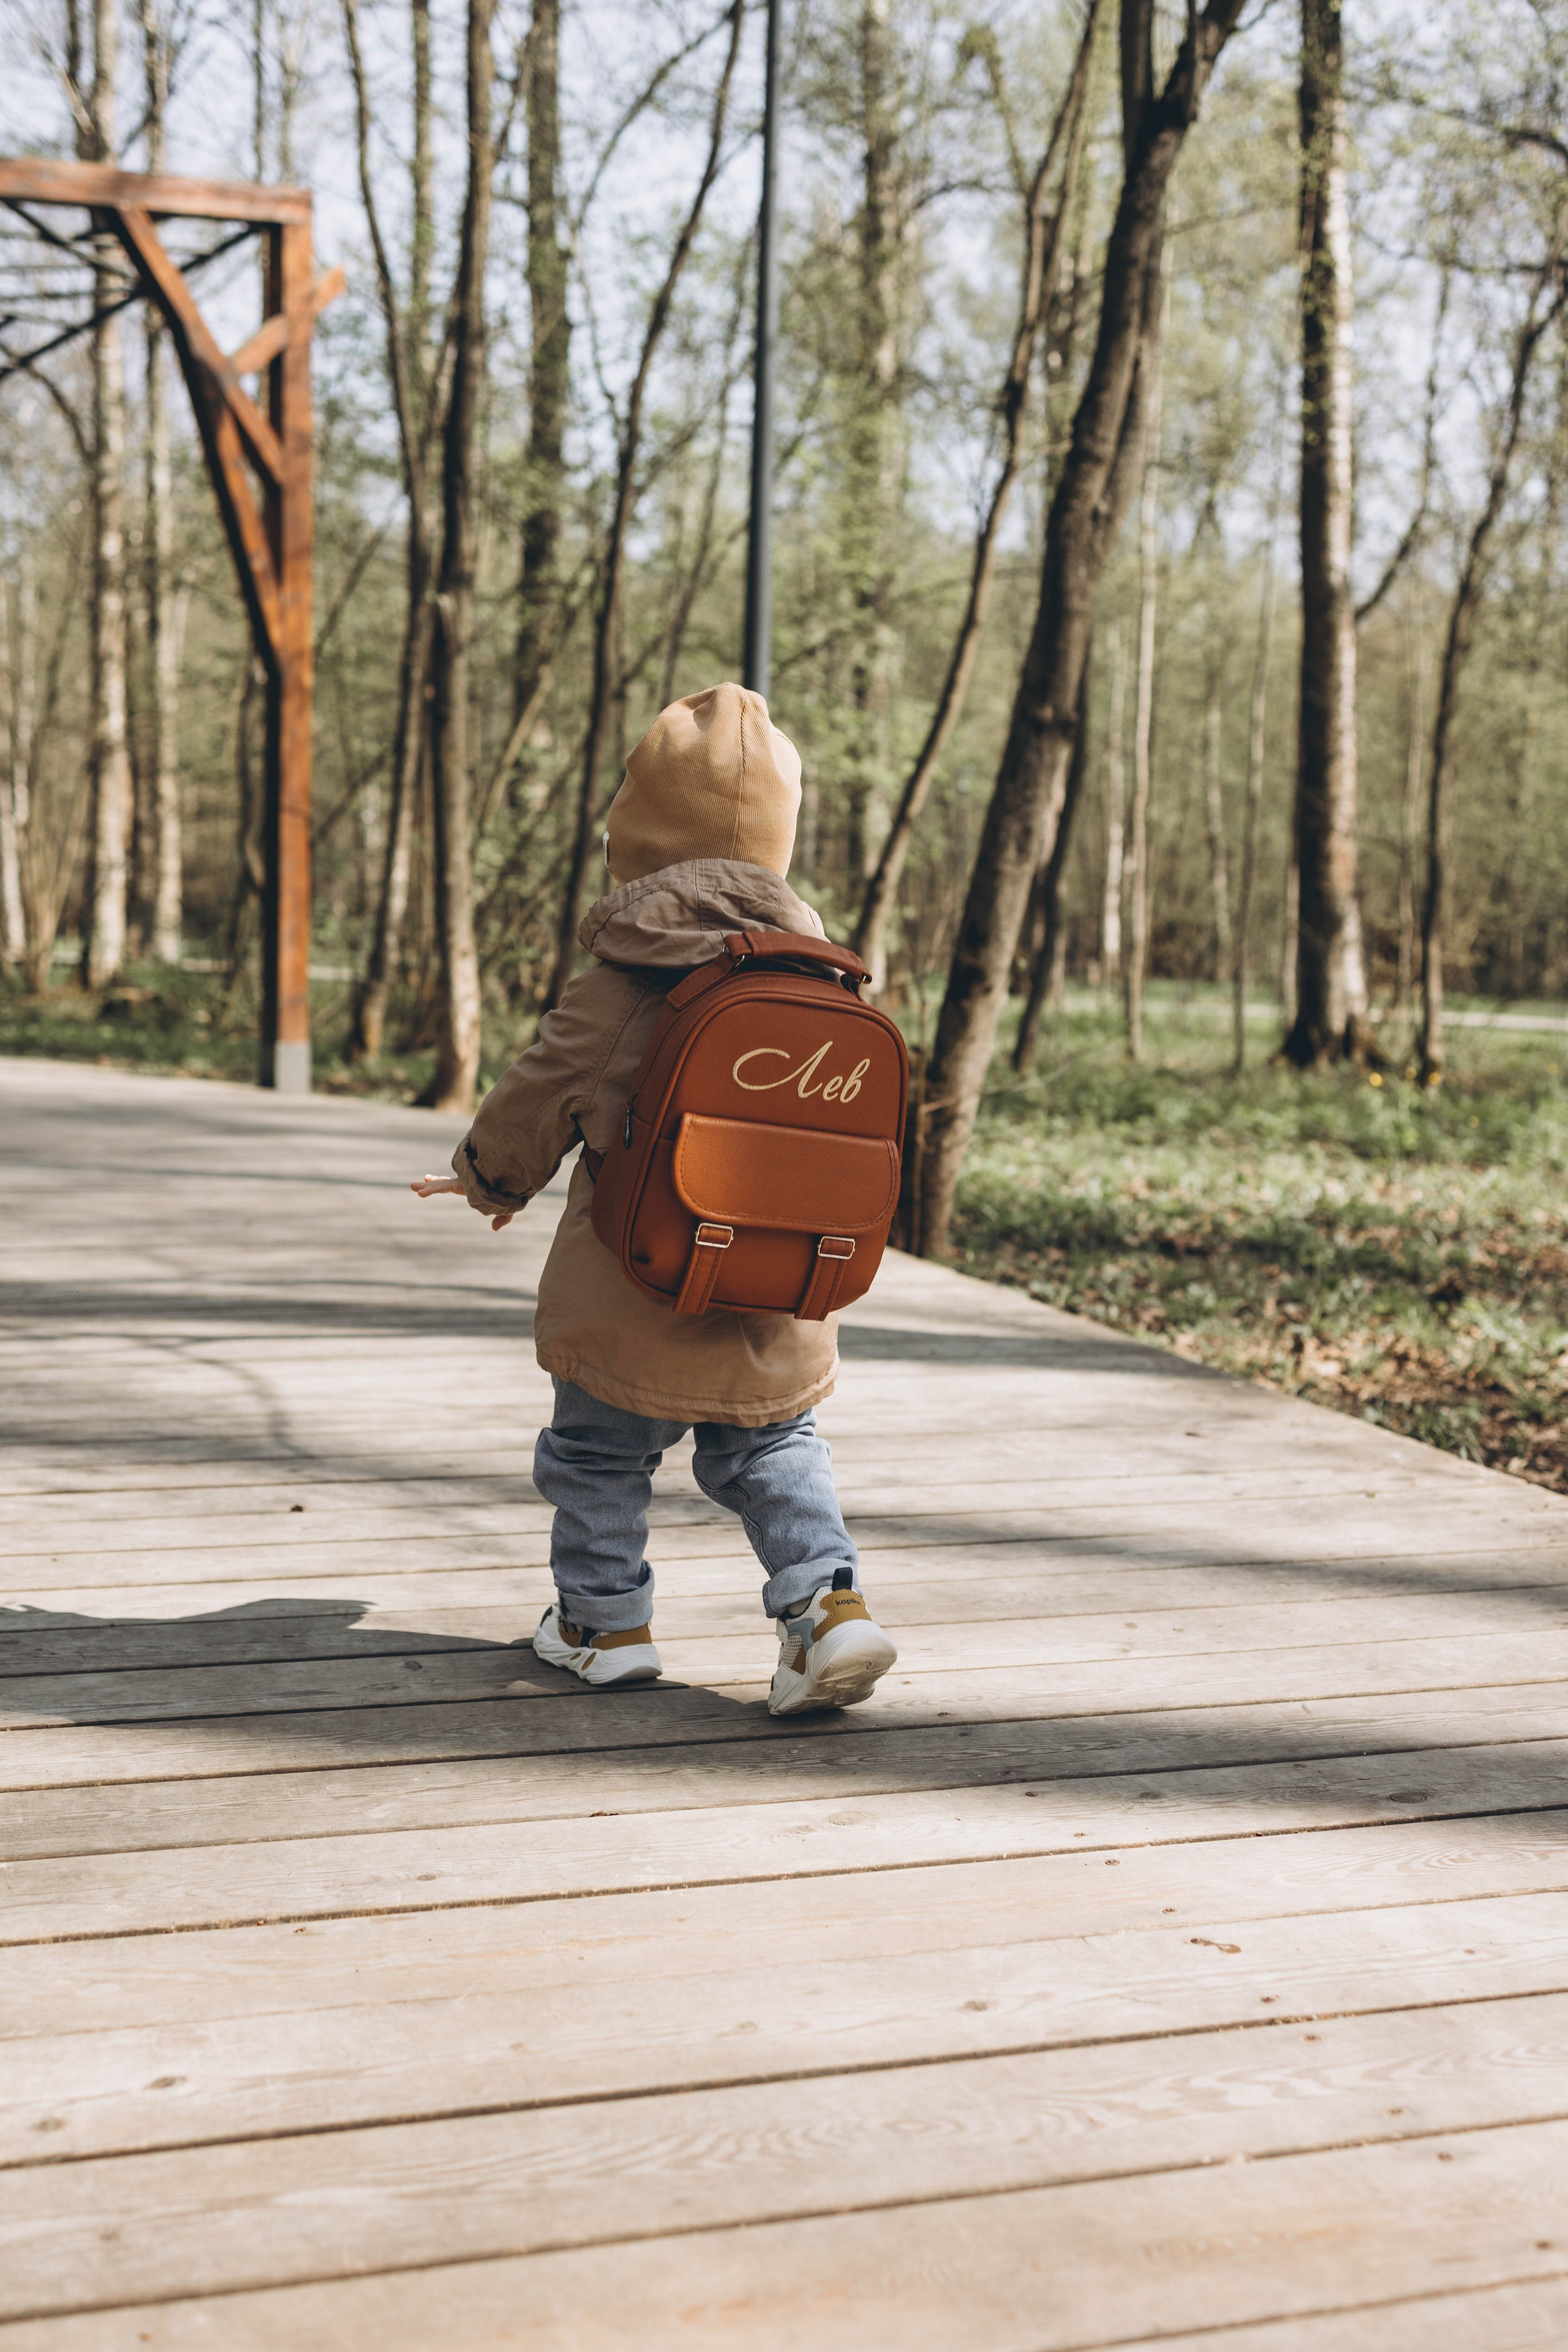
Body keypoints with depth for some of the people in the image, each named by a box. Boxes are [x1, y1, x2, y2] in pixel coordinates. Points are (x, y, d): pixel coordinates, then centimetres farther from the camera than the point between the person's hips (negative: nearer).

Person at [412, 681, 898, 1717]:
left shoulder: (620, 988, -11)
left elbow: (541, 1094, -2)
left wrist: (491, 1175, 17)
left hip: (637, 1288, -4)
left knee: (600, 1450, 14)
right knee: (774, 1451, 18)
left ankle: (606, 1621, 22)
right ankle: (828, 1599, 4)